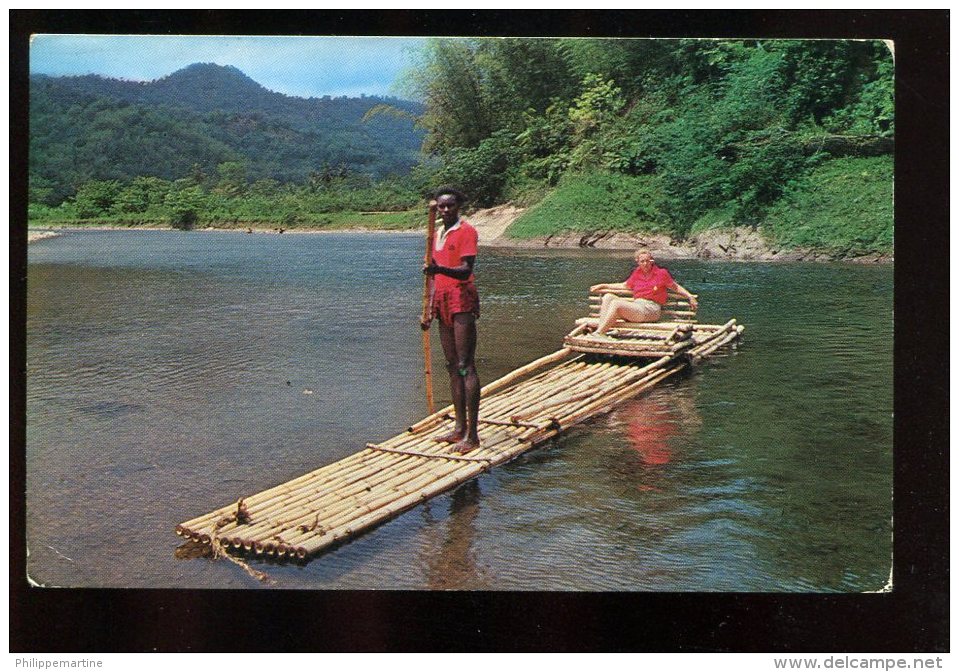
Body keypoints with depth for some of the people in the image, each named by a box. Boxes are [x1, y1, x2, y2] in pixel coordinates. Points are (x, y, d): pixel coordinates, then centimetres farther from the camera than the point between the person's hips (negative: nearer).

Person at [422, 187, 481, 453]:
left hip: (461, 299, -8)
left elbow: (465, 271, -20)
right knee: (452, 366, 10)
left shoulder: (466, 231, -7)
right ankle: (460, 427, 16)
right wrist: (429, 309, 19)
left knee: (465, 366, -11)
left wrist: (439, 269, -37)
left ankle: (472, 434, -11)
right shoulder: (438, 235, 18)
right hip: (444, 301, 9)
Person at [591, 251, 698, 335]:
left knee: (616, 303, -28)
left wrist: (690, 296, -1)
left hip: (651, 309, -6)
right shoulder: (637, 274, 17)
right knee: (608, 297, -11)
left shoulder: (661, 273, 4)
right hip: (635, 305, 6)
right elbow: (624, 286, 32)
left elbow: (676, 287, 13)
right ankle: (601, 327, -27)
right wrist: (603, 286, 33)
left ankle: (598, 334, -29)